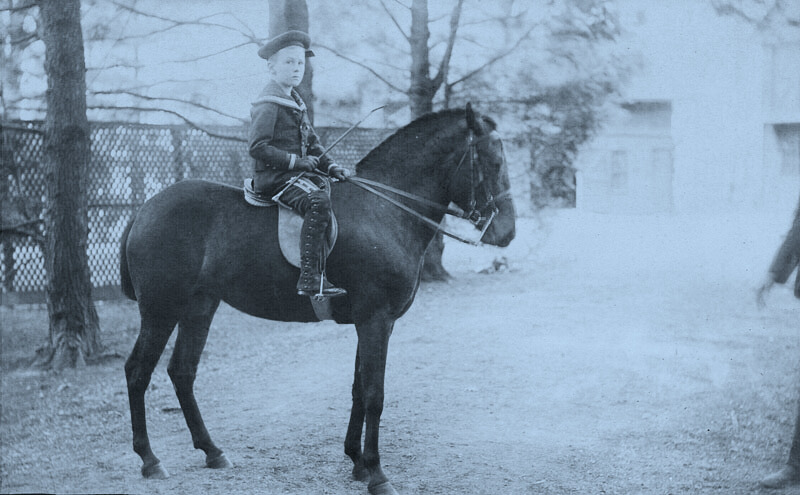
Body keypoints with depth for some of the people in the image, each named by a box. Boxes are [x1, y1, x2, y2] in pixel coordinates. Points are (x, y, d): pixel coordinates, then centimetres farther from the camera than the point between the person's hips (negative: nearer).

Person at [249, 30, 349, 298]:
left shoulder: (296, 103, 20)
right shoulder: (268, 105, -10)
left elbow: (312, 143, 23)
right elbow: (258, 148, -19)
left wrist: (330, 166, 7)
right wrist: (296, 161, -19)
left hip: (298, 173, 10)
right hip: (275, 178, -10)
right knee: (318, 201, -31)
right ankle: (310, 280, -35)